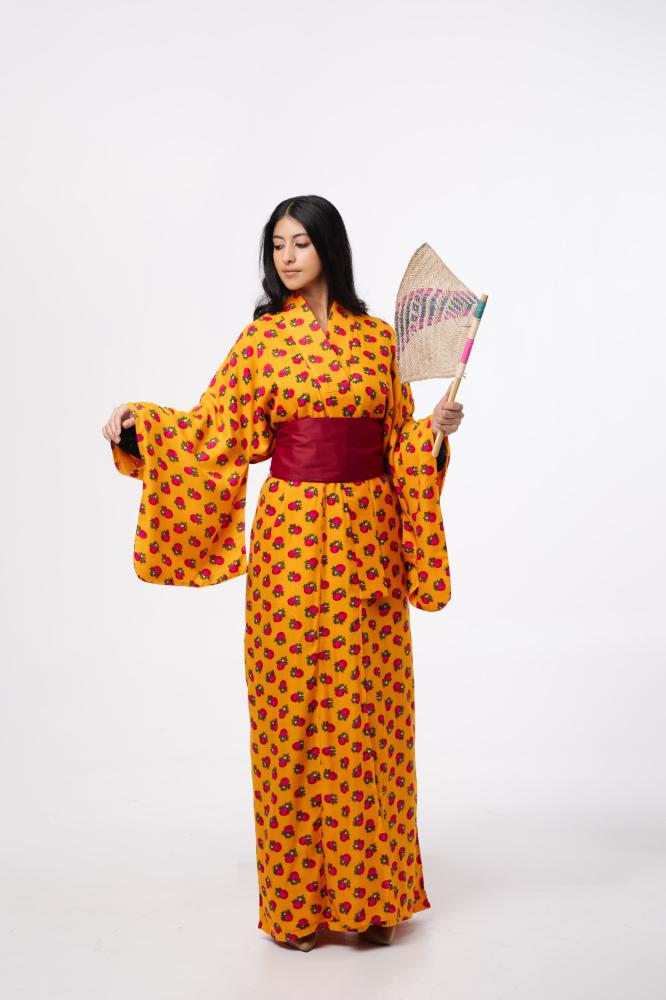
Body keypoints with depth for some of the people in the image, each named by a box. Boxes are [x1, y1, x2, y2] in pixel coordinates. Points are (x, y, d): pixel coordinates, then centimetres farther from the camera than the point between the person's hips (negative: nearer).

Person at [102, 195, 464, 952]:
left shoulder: (379, 339, 8)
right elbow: (210, 432, 0)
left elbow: (400, 441, 11)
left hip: (365, 535, 1)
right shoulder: (261, 339, 5)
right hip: (291, 535, -1)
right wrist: (138, 423, -14)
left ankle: (370, 892, 18)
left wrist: (436, 429, -8)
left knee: (365, 709, 4)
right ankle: (296, 900, 15)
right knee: (292, 705, 2)